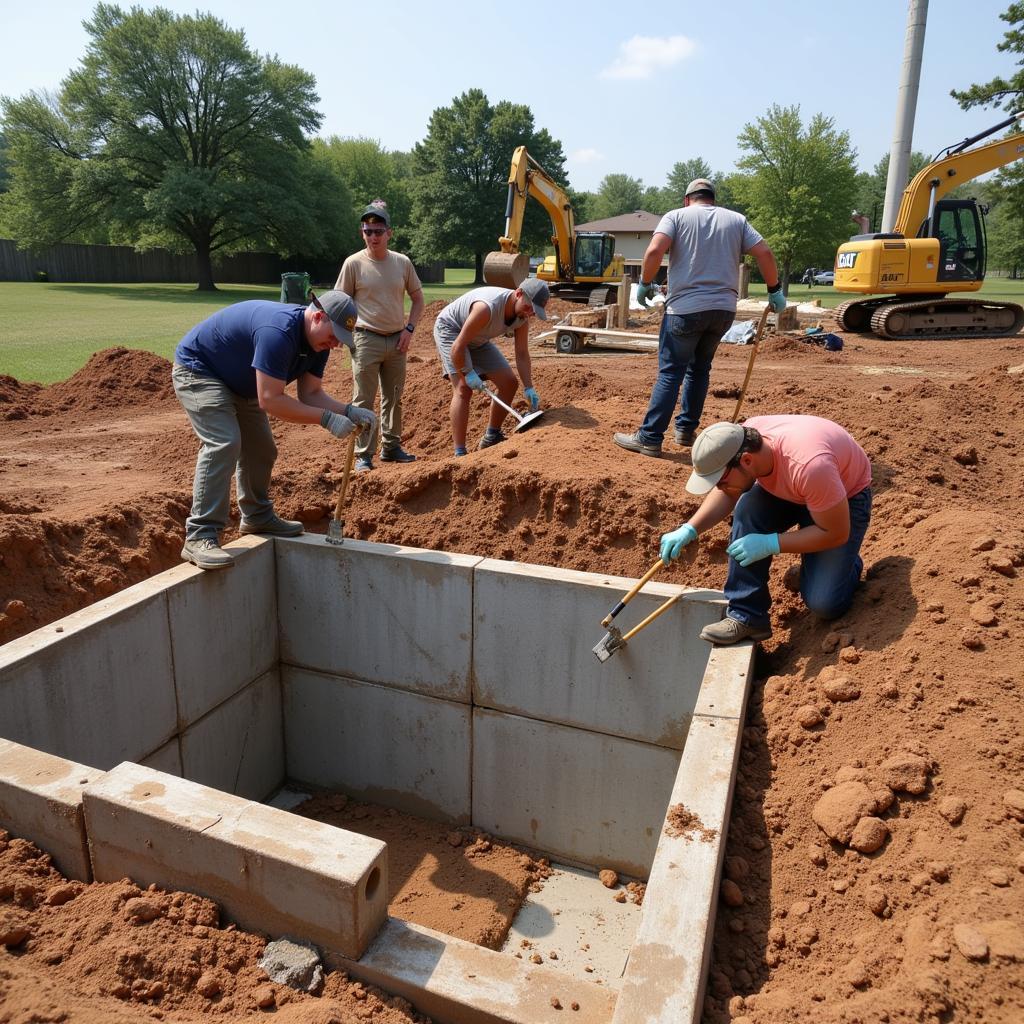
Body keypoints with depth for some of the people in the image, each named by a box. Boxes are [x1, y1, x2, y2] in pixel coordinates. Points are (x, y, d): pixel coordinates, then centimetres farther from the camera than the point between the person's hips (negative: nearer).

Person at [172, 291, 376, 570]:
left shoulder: (317, 341, -7)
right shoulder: (279, 331, -37)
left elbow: (311, 394, -6)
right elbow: (270, 400, -38)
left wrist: (349, 410, -22)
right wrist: (327, 418, -38)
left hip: (239, 382, 10)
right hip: (197, 371, -10)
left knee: (261, 449, 12)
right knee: (223, 442, -26)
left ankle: (257, 517, 32)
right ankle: (199, 537, -24)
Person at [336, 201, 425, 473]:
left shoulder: (402, 262, 3)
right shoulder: (354, 263, -5)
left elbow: (417, 298, 13)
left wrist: (409, 328, 1)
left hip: (397, 340, 4)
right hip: (366, 339, -4)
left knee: (394, 398, 13)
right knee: (363, 401, -1)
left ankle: (391, 447, 27)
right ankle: (363, 455, 6)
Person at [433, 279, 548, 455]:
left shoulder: (523, 316, -14)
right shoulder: (487, 308, -38)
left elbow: (522, 354, -10)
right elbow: (457, 348, -34)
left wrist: (529, 388, -19)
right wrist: (467, 374, -28)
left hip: (478, 340, 8)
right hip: (449, 329, -8)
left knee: (509, 382, 2)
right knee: (463, 389, -23)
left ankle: (491, 438, 17)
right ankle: (459, 453, -21)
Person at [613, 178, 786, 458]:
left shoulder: (676, 216, 5)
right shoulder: (736, 220, 15)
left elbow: (654, 251, -12)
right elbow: (764, 253, 8)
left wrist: (645, 282, 2)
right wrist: (775, 291, 17)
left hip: (685, 308, -4)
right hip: (724, 309, 4)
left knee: (670, 372, -1)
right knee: (699, 368, 19)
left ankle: (649, 438, -3)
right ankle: (685, 430, 22)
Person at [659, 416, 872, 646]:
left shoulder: (809, 466, -43)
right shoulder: (744, 441, -25)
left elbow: (837, 534, -29)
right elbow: (727, 494, -6)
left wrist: (770, 544, -33)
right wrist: (689, 530, -20)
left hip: (846, 498, -5)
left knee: (824, 603, -16)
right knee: (747, 512, -28)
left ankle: (849, 563, 18)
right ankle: (746, 616, -19)